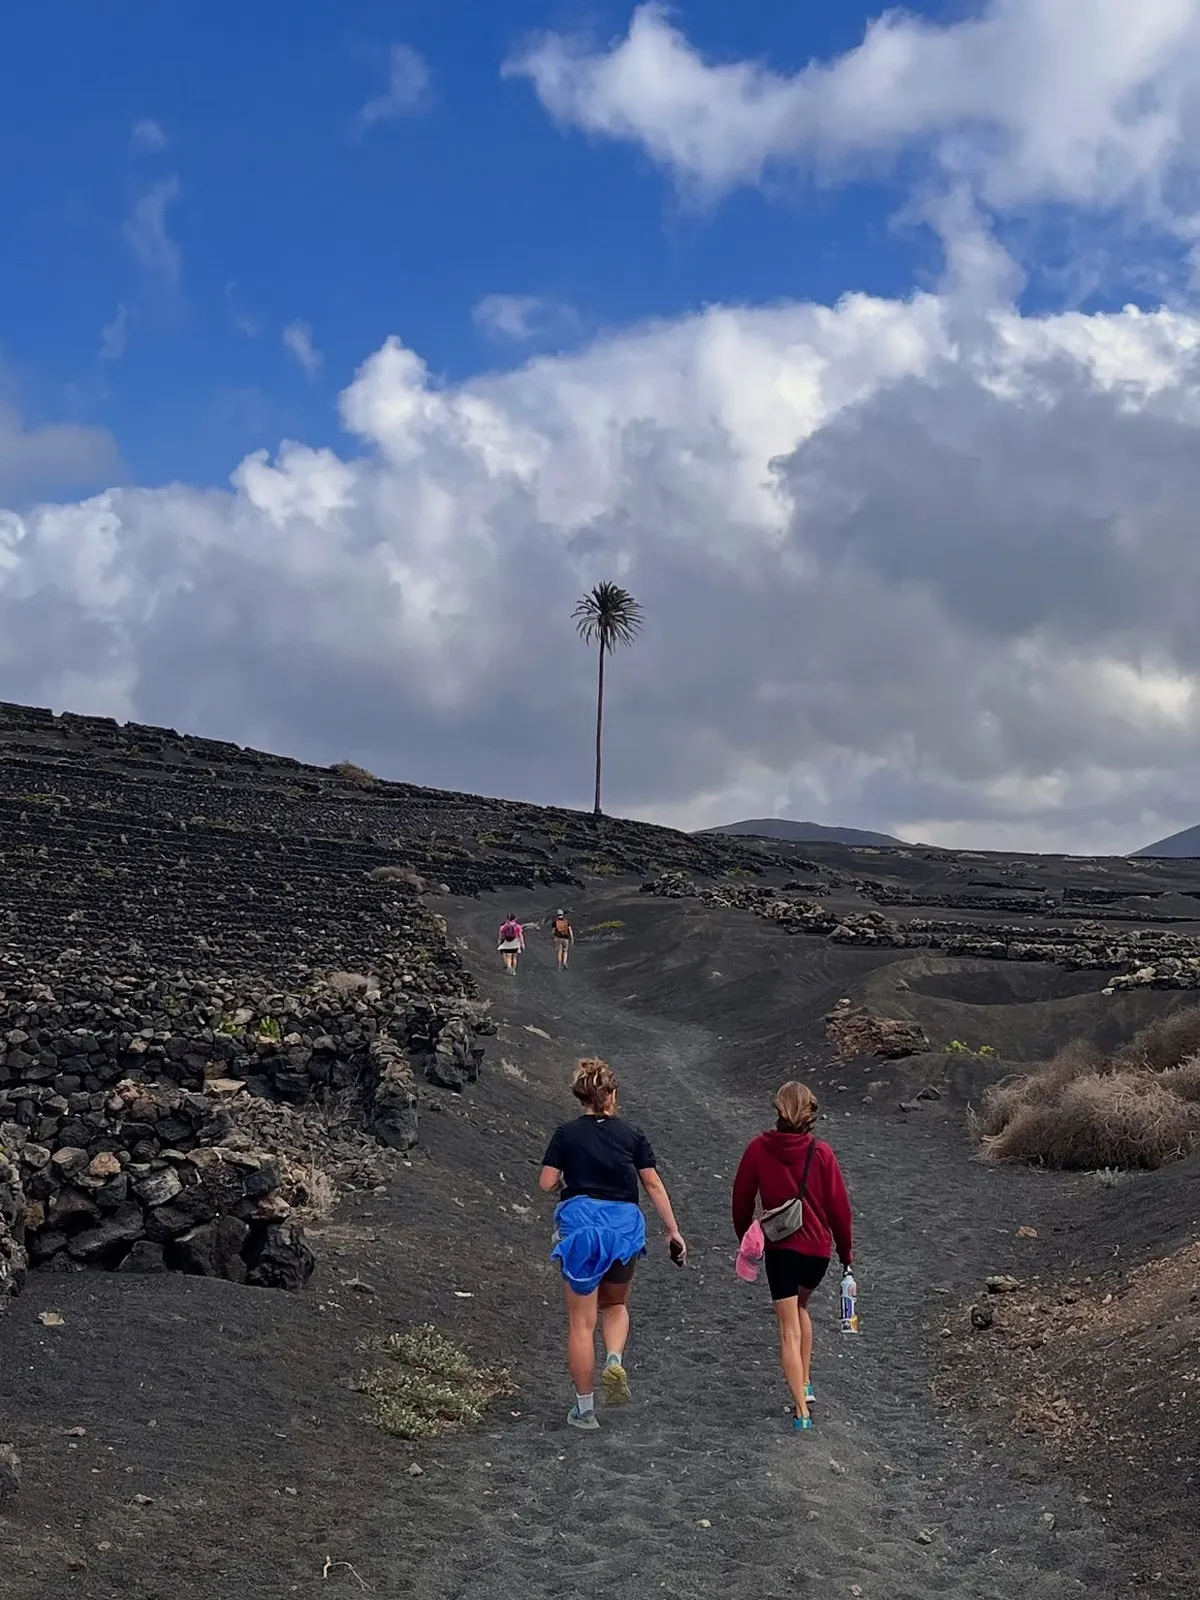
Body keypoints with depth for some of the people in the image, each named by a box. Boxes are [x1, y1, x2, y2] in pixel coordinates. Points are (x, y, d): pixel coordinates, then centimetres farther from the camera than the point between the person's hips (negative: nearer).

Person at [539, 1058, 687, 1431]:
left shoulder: (567, 1134, -1)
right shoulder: (632, 1134, 3)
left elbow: (547, 1184, -4)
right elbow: (653, 1184, 2)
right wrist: (673, 1231, 7)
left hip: (579, 1225, -2)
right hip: (624, 1226, 2)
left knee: (581, 1322, 6)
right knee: (615, 1305, 24)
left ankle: (584, 1409, 10)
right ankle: (615, 1360, -4)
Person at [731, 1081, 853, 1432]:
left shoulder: (759, 1149, -8)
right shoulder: (821, 1153, -10)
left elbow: (741, 1199, 2)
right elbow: (839, 1205, -4)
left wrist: (745, 1239, 18)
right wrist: (846, 1251, 9)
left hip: (779, 1248, -1)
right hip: (818, 1246, 2)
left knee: (789, 1329, 2)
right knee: (800, 1307, 28)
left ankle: (802, 1410, -5)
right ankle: (805, 1384, 30)